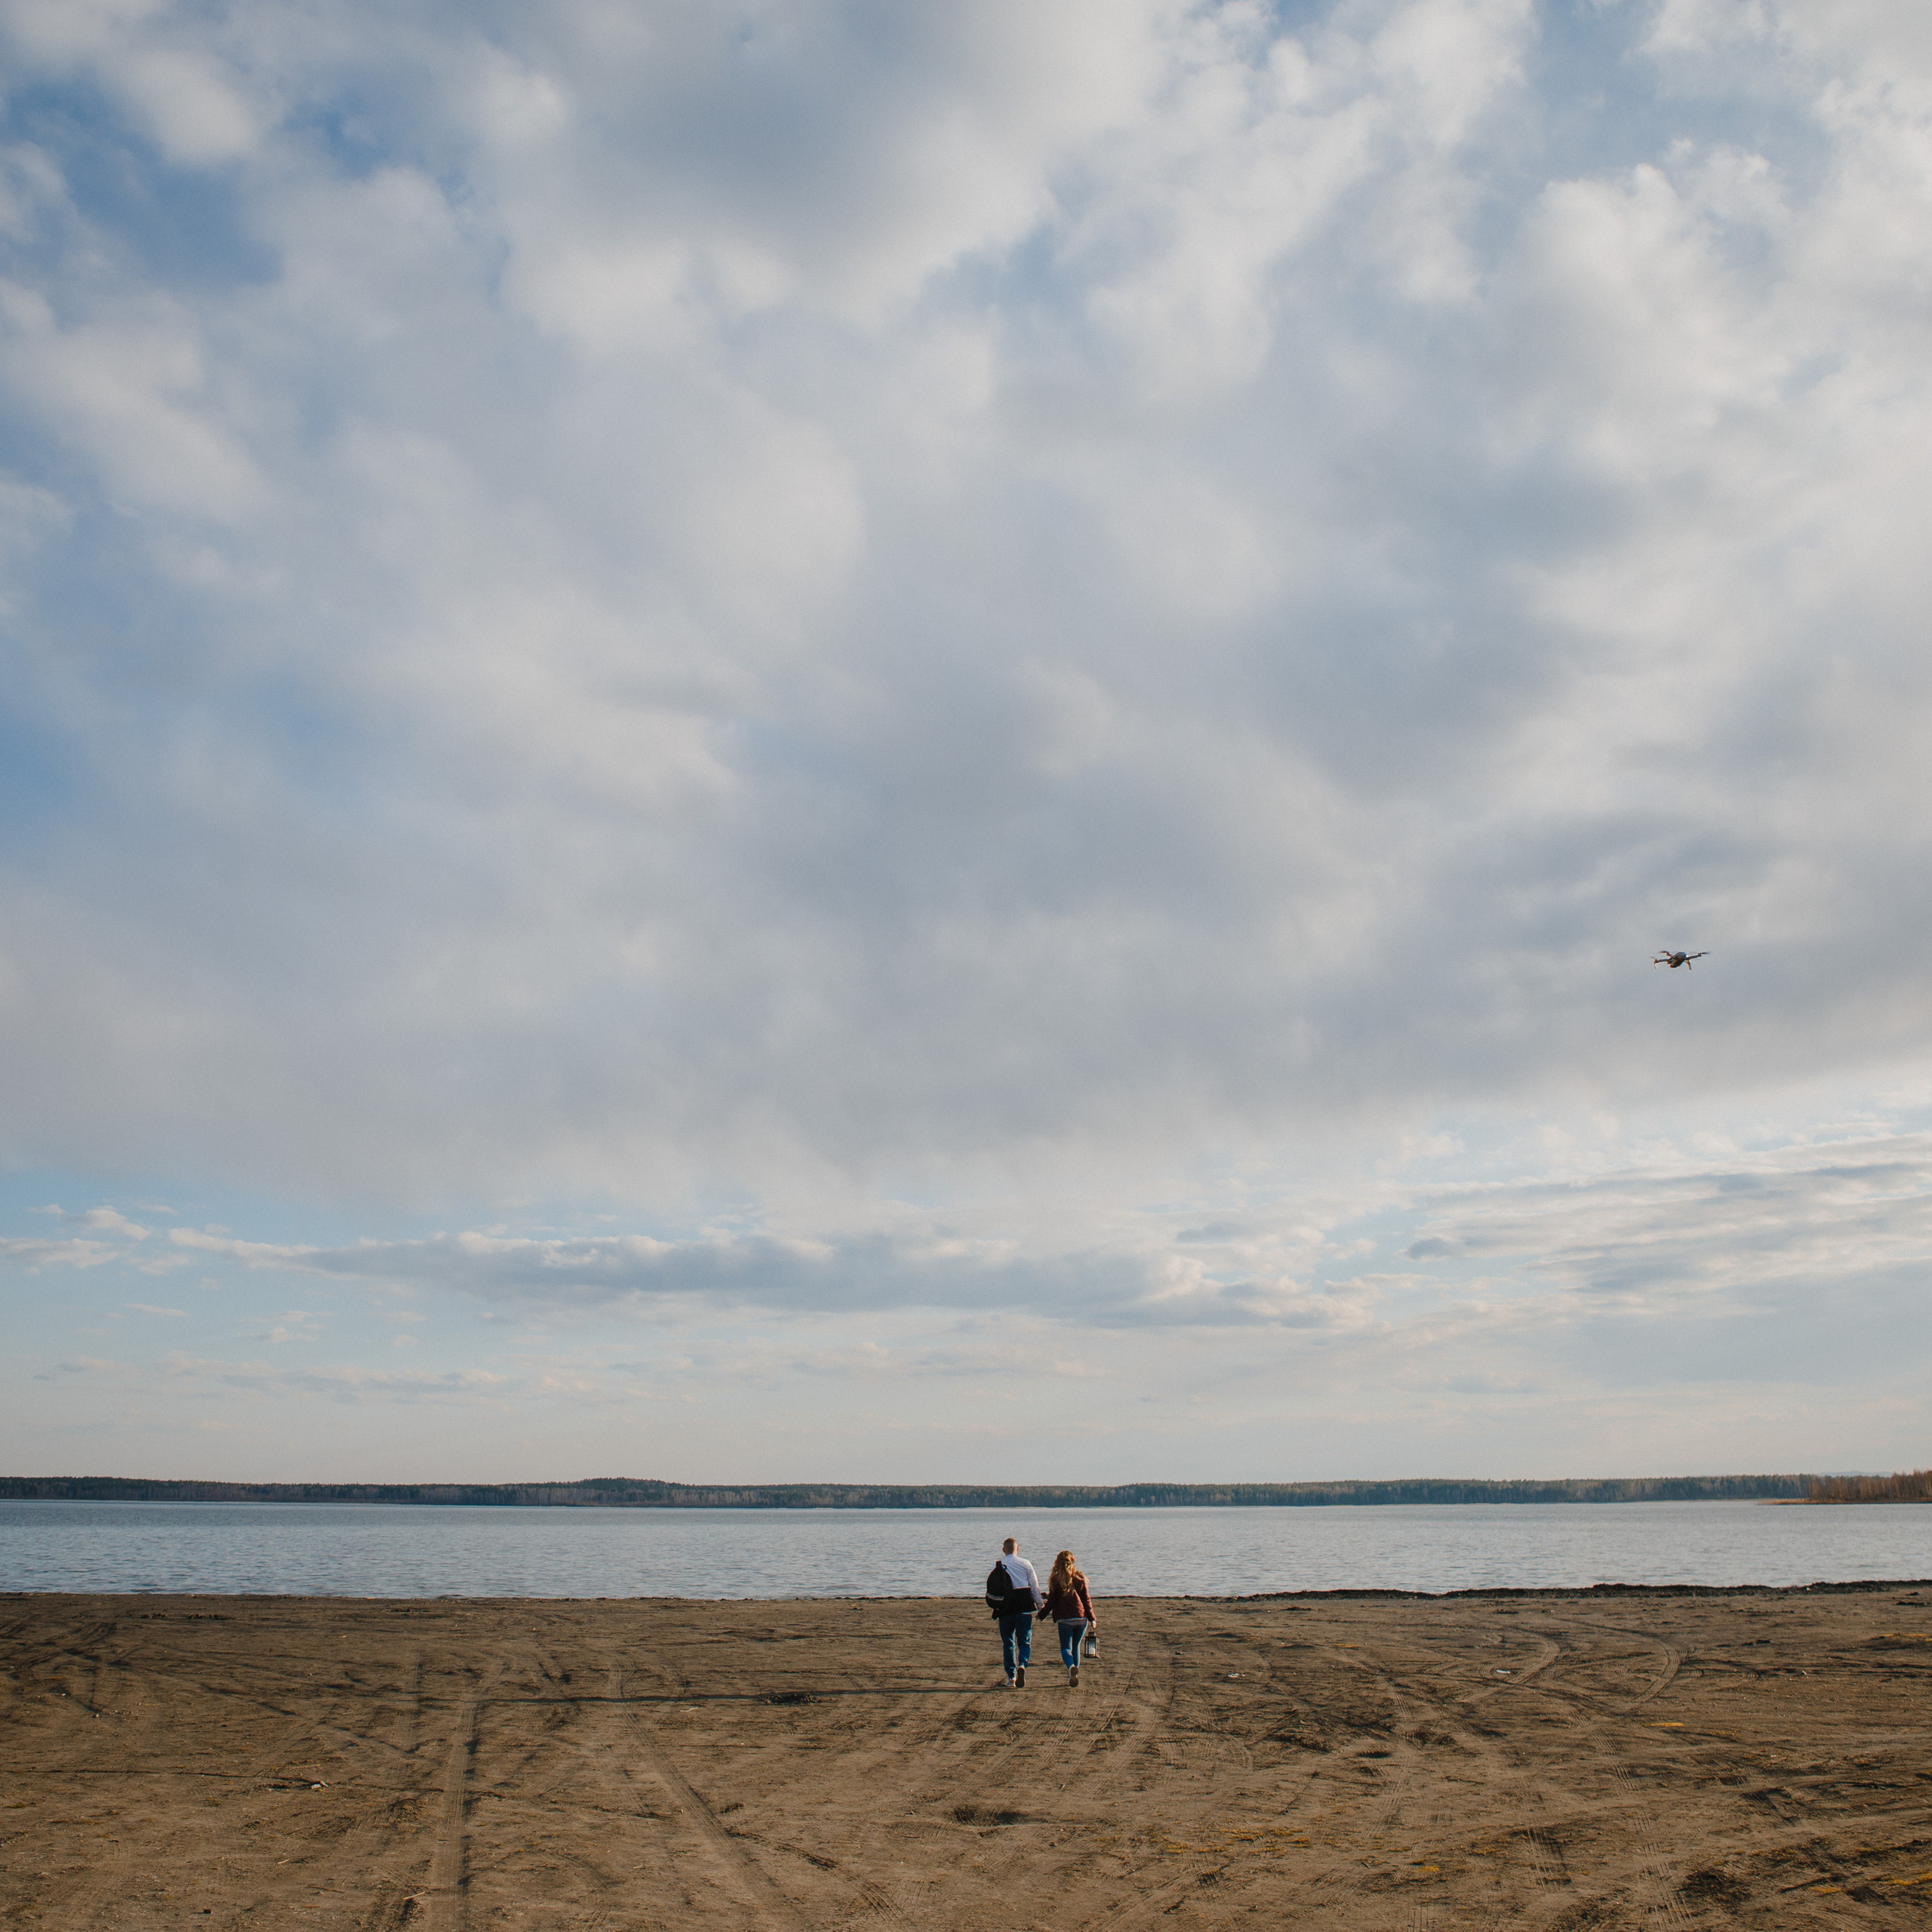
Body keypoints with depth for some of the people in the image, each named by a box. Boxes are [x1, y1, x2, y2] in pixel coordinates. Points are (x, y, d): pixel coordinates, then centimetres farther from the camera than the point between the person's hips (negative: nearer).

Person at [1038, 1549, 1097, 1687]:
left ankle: (1072, 1667, -28)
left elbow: (1051, 1601, -2)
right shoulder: (1080, 1578, 5)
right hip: (1081, 1619, 3)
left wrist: (1042, 1615, 13)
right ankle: (1073, 1675, 19)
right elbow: (1087, 1600, 7)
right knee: (1075, 1646, 18)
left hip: (1065, 1620, -3)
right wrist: (1092, 1619, 16)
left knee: (1066, 1648, 1)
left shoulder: (1055, 1580, -4)